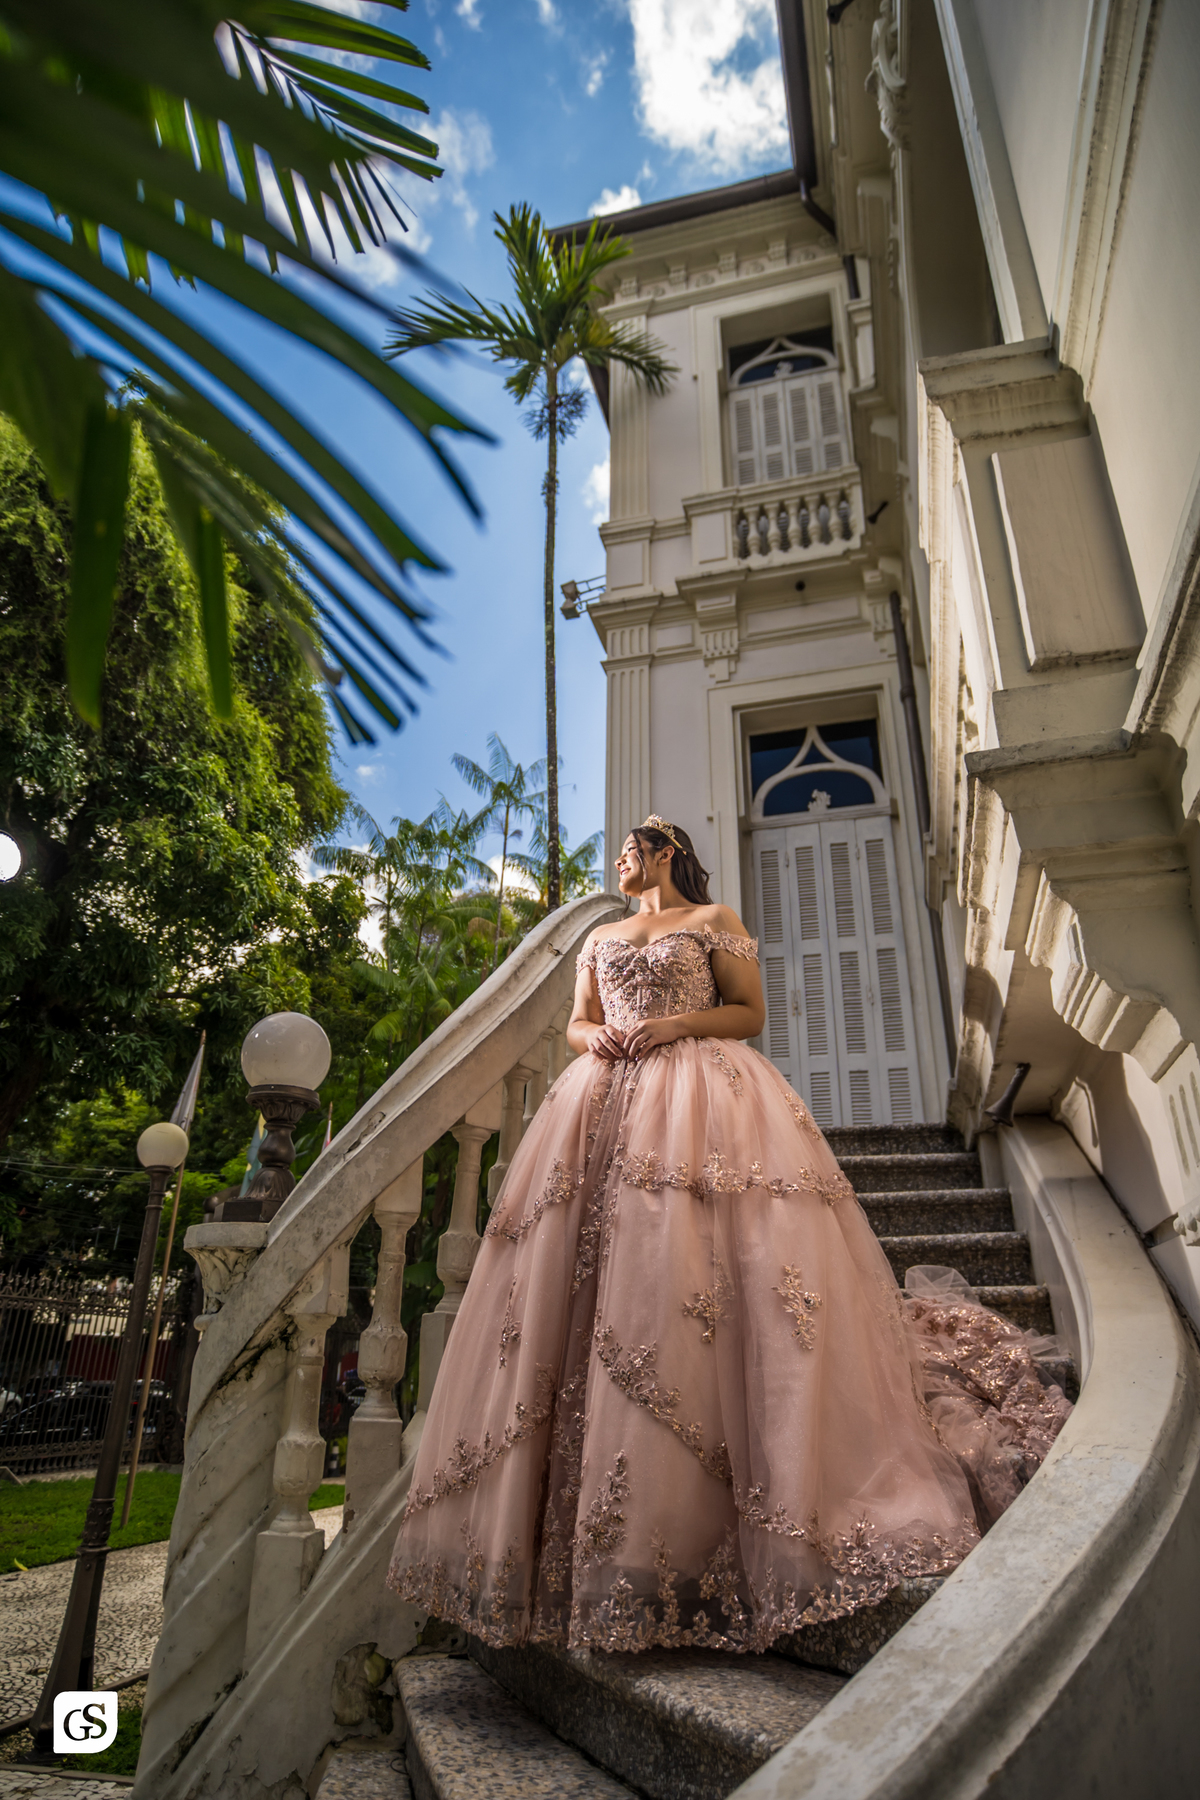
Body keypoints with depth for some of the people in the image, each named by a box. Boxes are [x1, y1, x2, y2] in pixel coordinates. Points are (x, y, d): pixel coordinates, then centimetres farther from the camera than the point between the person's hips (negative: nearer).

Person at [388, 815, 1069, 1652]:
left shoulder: (714, 920, 11)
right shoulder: (600, 938, 25)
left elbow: (751, 1012, 5)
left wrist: (681, 1023, -10)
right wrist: (591, 1036, -1)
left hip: (700, 1100, -4)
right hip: (605, 1105, 5)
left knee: (685, 1278, -14)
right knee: (581, 1284, -5)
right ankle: (582, 1527, 2)